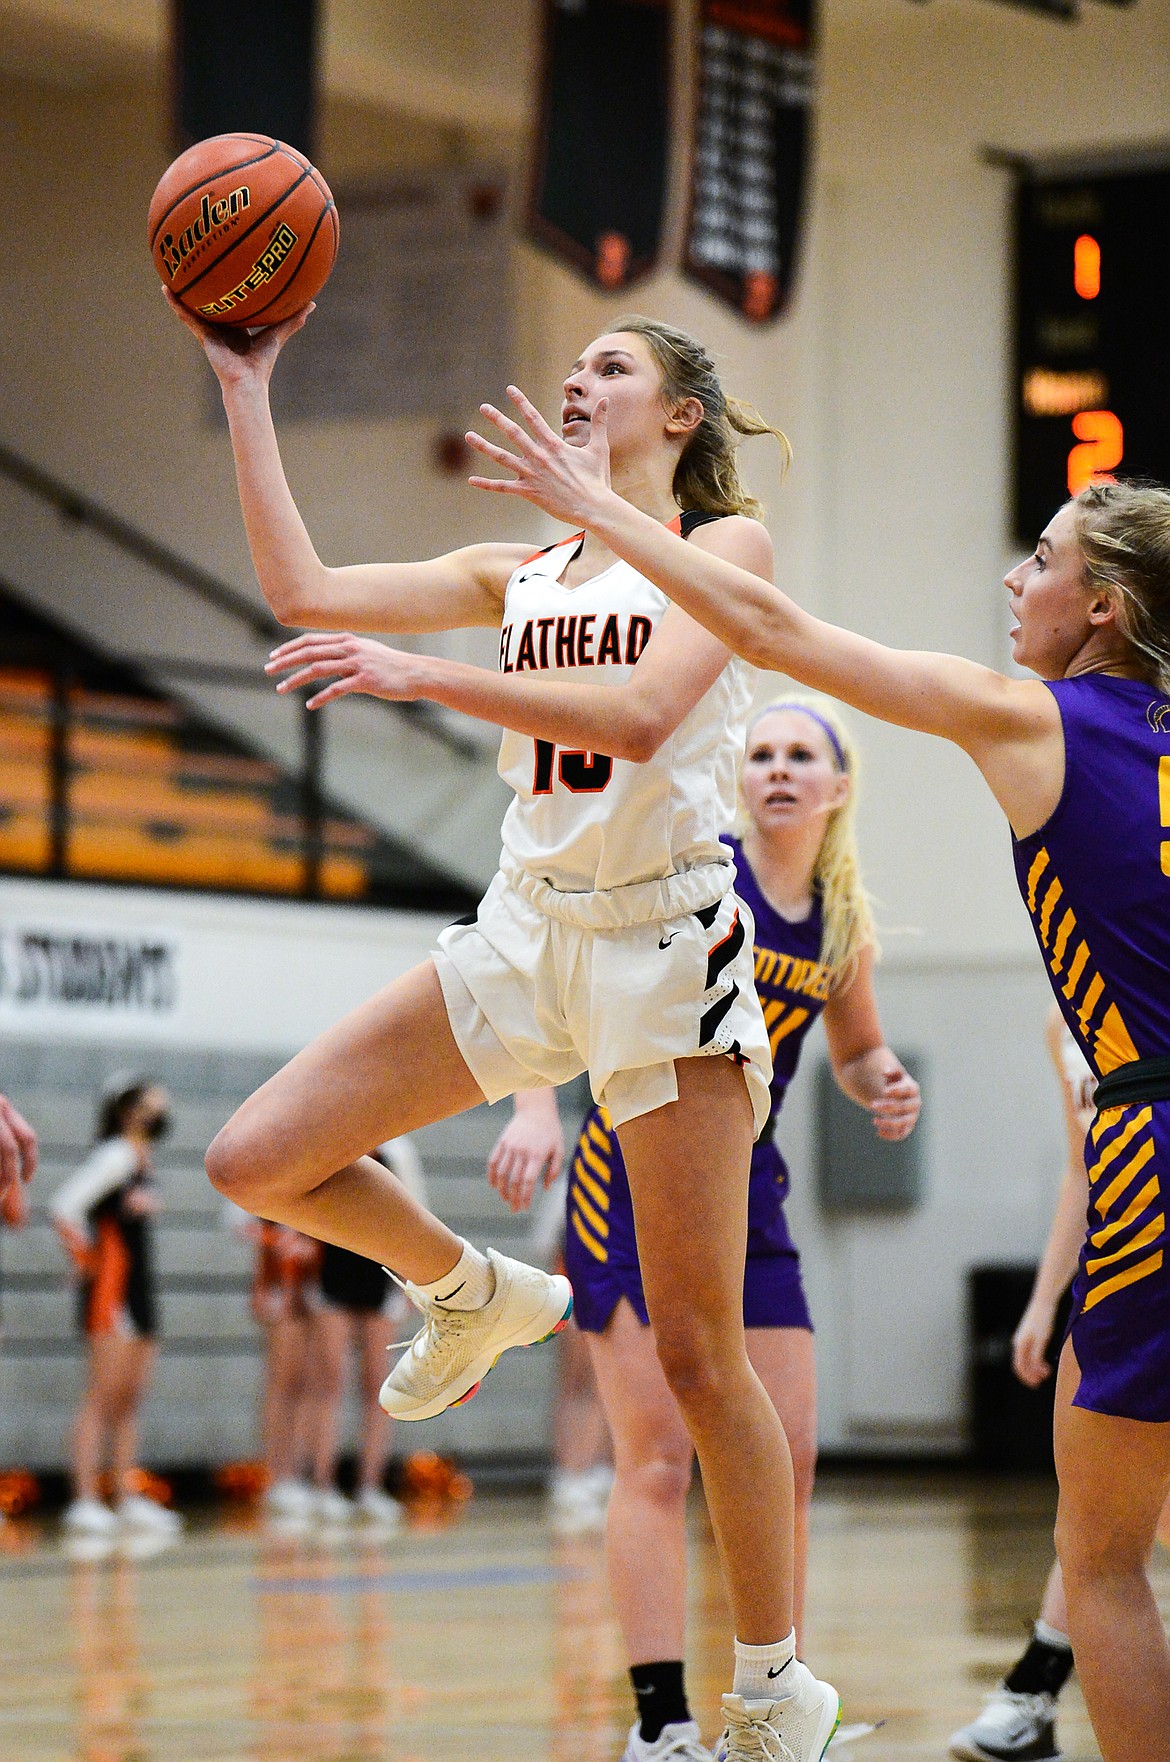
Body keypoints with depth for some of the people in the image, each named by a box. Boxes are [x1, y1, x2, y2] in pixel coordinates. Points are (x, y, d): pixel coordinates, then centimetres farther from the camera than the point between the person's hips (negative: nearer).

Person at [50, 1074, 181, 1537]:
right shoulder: (116, 1155, -11)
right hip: (111, 1291, -9)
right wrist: (86, 1257, -14)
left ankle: (128, 1499, 13)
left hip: (140, 1292, 9)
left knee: (129, 1400, 10)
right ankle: (85, 1502, -14)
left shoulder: (143, 1160, 17)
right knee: (103, 1397, -12)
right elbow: (65, 1205, -20)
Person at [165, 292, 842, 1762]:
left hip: (664, 940, -6)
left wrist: (420, 675, -27)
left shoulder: (724, 545, -3)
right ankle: (471, 1295, 22)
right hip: (523, 929, 6)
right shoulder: (520, 573, 14)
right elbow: (302, 589, 6)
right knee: (256, 1161, -5)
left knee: (698, 1355, -6)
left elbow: (639, 713, -20)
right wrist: (245, 393, 5)